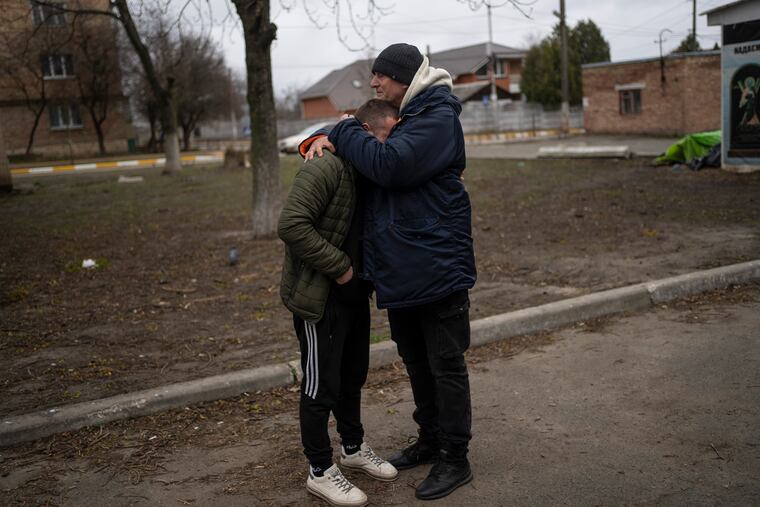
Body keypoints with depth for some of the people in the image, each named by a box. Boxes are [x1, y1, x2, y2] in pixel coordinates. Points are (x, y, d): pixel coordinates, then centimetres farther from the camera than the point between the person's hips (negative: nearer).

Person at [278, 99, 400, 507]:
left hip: (354, 293, 9)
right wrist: (338, 266, -23)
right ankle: (320, 471, 17)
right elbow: (291, 225, -28)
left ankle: (353, 447, 39)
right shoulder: (325, 169, -20)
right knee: (321, 384, 2)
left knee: (353, 375, 20)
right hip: (318, 297, -9)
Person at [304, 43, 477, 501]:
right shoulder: (404, 117, 16)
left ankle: (455, 459, 15)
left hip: (437, 267, -9)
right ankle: (430, 440, 35)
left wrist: (343, 133, -11)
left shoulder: (438, 118, -13)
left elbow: (388, 165, -26)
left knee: (446, 364, 2)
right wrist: (323, 140, 2)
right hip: (401, 268, 9)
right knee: (417, 361, 19)